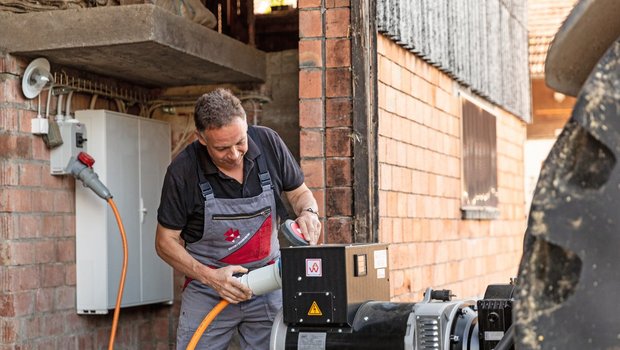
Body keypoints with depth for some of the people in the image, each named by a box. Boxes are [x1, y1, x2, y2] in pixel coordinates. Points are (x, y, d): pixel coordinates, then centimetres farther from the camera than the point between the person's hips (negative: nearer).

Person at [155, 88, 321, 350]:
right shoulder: (183, 171, -13)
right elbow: (166, 242, -5)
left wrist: (308, 212, -15)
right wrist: (209, 276, -18)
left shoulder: (268, 143, -7)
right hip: (208, 290, -2)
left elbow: (299, 192, 9)